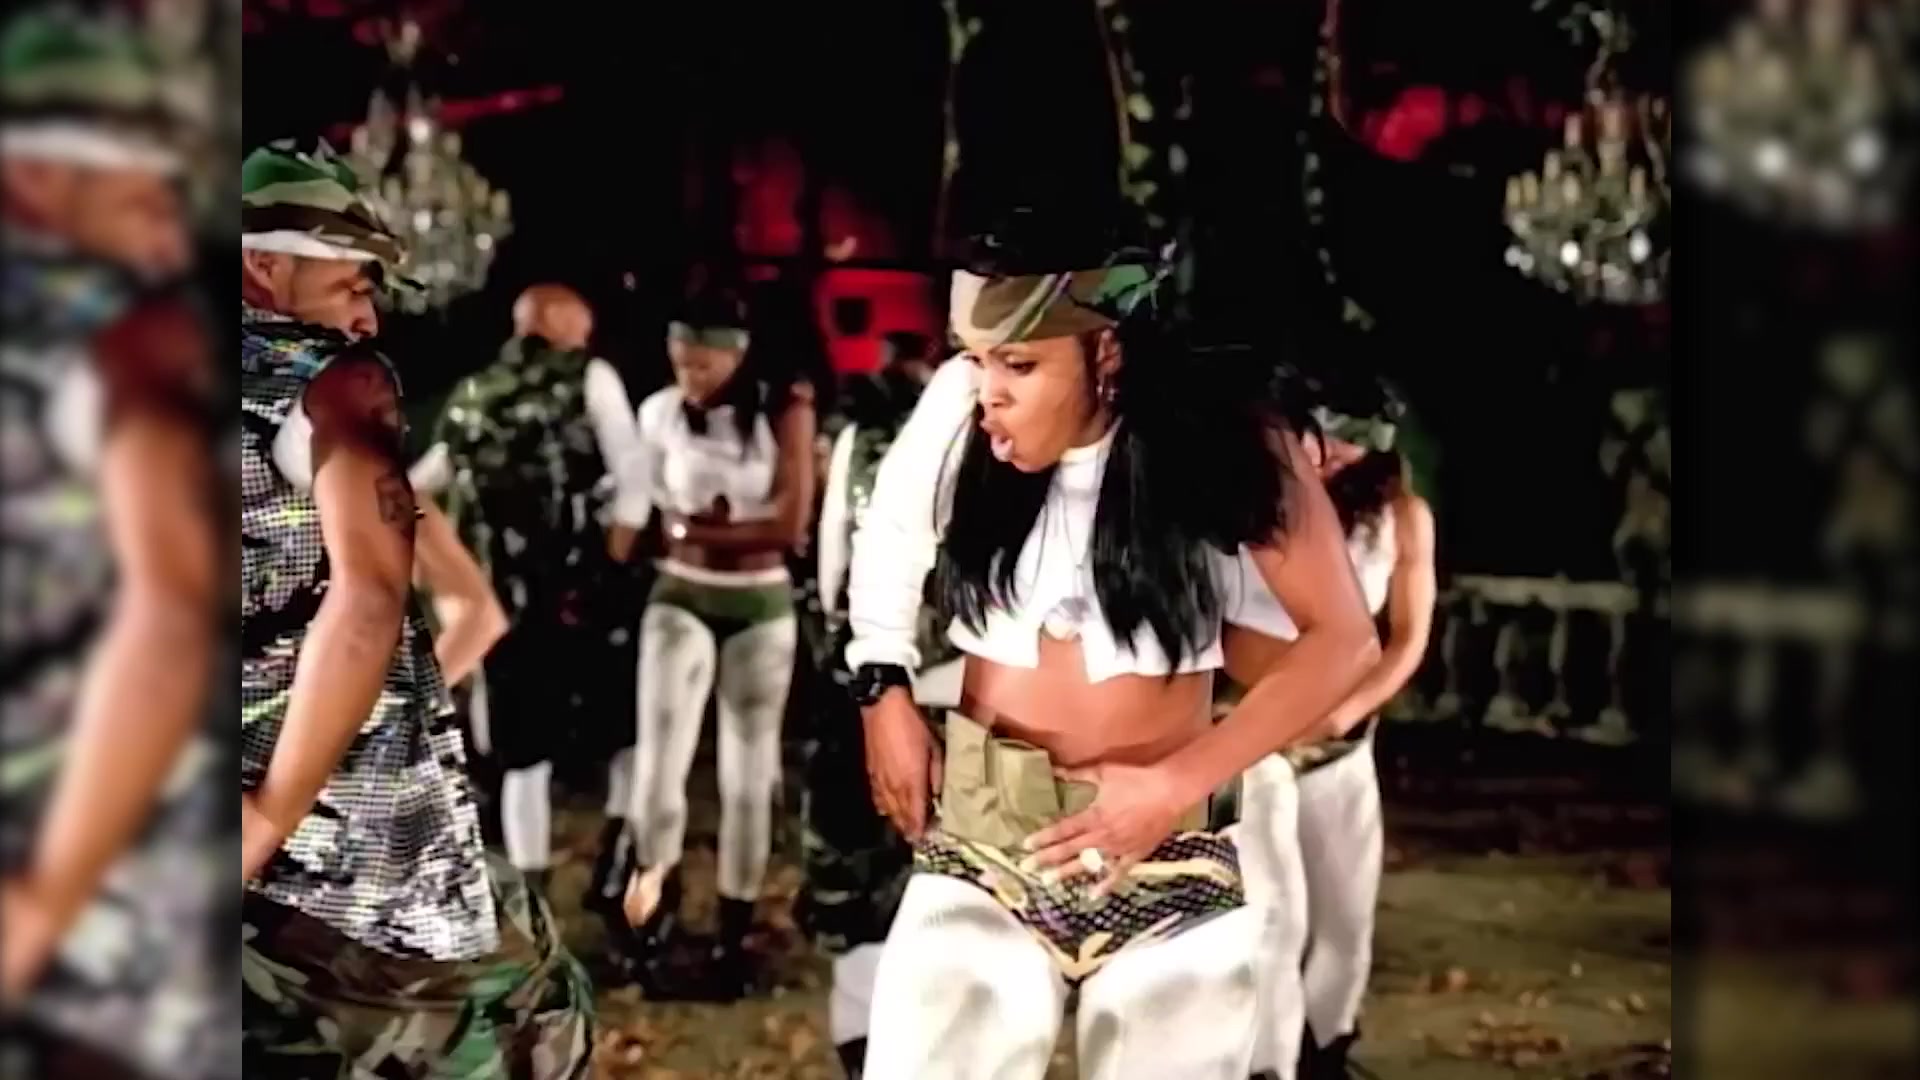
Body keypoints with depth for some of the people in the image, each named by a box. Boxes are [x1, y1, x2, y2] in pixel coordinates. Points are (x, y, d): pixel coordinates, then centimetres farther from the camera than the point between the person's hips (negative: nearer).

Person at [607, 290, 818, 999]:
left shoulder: (784, 409, -8)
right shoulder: (660, 413, -6)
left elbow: (791, 526, -12)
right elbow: (635, 512, -2)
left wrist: (691, 528, -12)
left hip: (761, 605, 0)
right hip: (680, 599, 0)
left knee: (748, 774, 7)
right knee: (659, 755, -15)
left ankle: (734, 938, 17)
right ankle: (655, 904, 5)